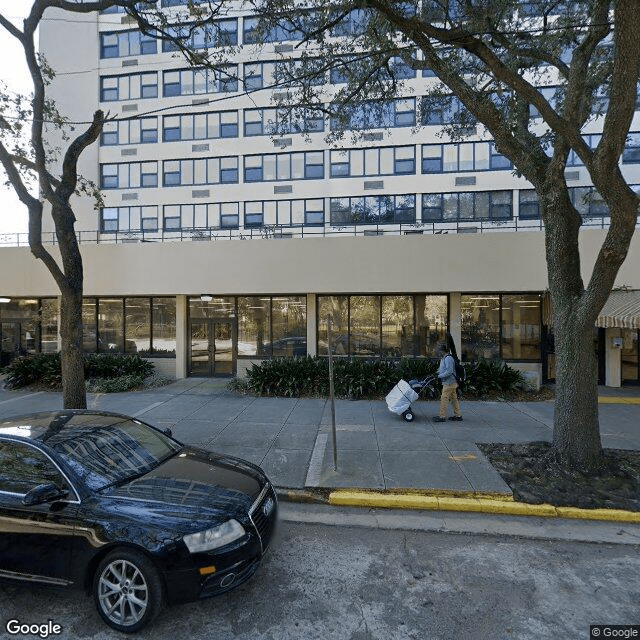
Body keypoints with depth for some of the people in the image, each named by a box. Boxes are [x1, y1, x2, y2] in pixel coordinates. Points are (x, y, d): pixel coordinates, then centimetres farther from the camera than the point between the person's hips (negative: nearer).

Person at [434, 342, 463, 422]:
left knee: (444, 399, -6)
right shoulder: (444, 358, 15)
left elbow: (449, 371, -24)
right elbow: (442, 369, 24)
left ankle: (442, 417, -1)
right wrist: (438, 373, 7)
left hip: (449, 383, -10)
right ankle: (458, 415, 21)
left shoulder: (448, 358, -18)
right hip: (451, 382, 10)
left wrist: (440, 376, -18)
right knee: (454, 398, 14)